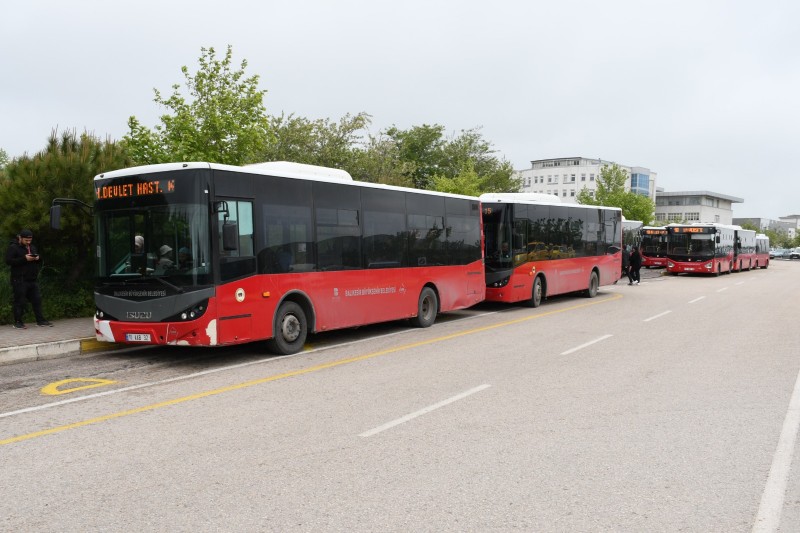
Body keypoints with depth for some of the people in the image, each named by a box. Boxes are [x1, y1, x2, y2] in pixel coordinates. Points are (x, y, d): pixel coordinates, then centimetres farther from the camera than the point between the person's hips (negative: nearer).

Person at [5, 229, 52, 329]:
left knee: (37, 300, 7)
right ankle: (18, 322, 5)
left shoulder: (32, 247, 17)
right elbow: (8, 261, -16)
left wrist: (38, 258, -3)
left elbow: (40, 261, 22)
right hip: (20, 280, -7)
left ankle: (40, 320, 12)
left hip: (32, 279, 7)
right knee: (20, 301, -3)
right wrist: (24, 259, -21)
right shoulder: (13, 247, -5)